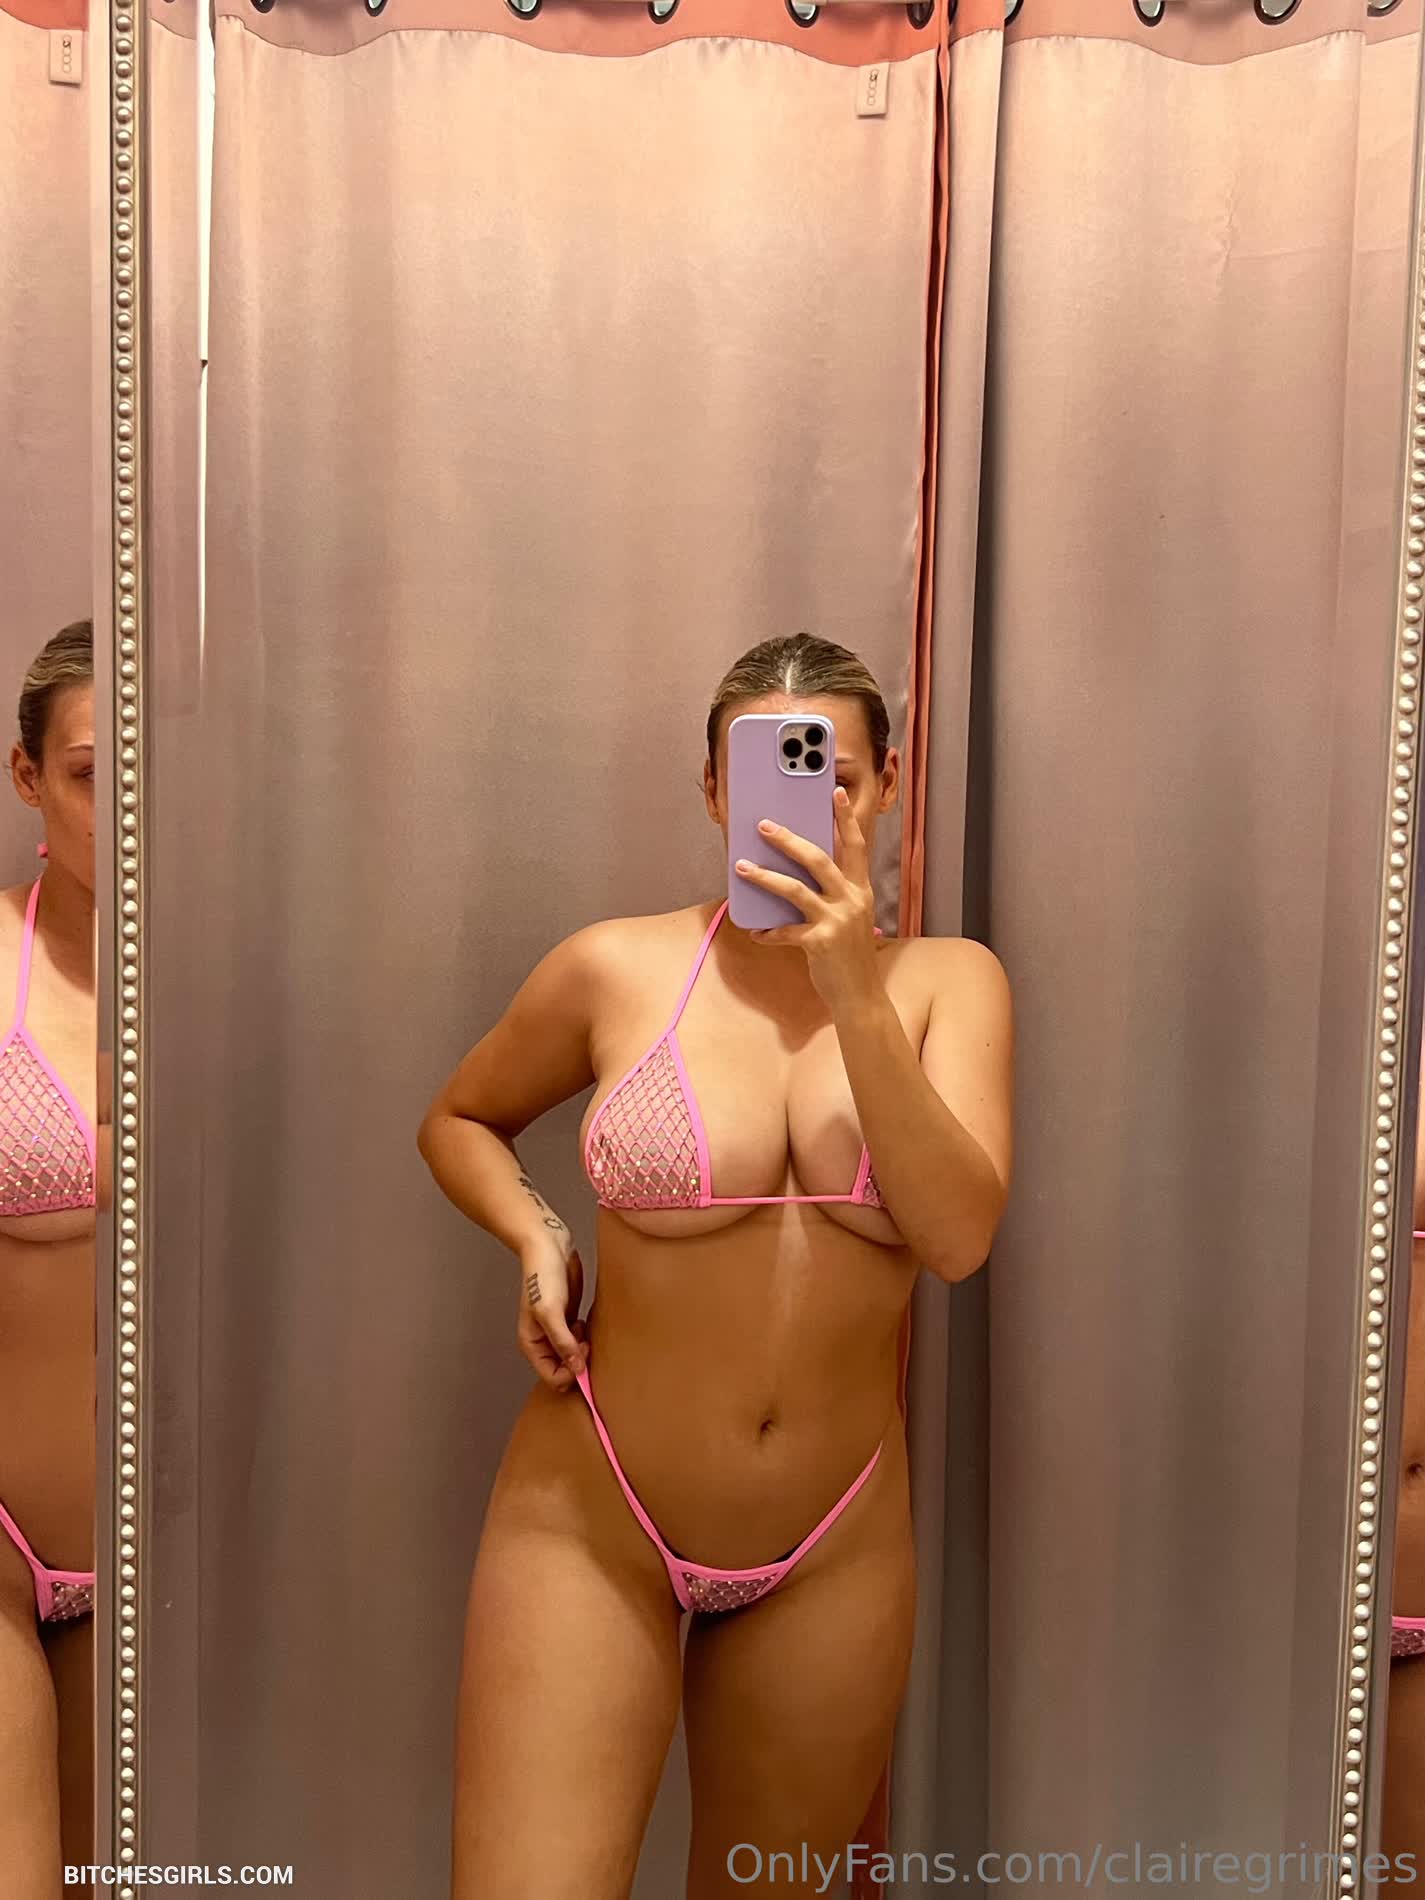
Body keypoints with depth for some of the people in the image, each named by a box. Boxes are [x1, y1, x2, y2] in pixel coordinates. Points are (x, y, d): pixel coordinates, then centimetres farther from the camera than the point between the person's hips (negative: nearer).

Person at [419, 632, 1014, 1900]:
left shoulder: (949, 980, -4)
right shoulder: (618, 969, -8)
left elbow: (959, 1237, -17)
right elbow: (459, 1120, 8)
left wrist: (858, 998, -26)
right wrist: (535, 1235, -11)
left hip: (839, 1546, 3)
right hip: (594, 1517, -2)